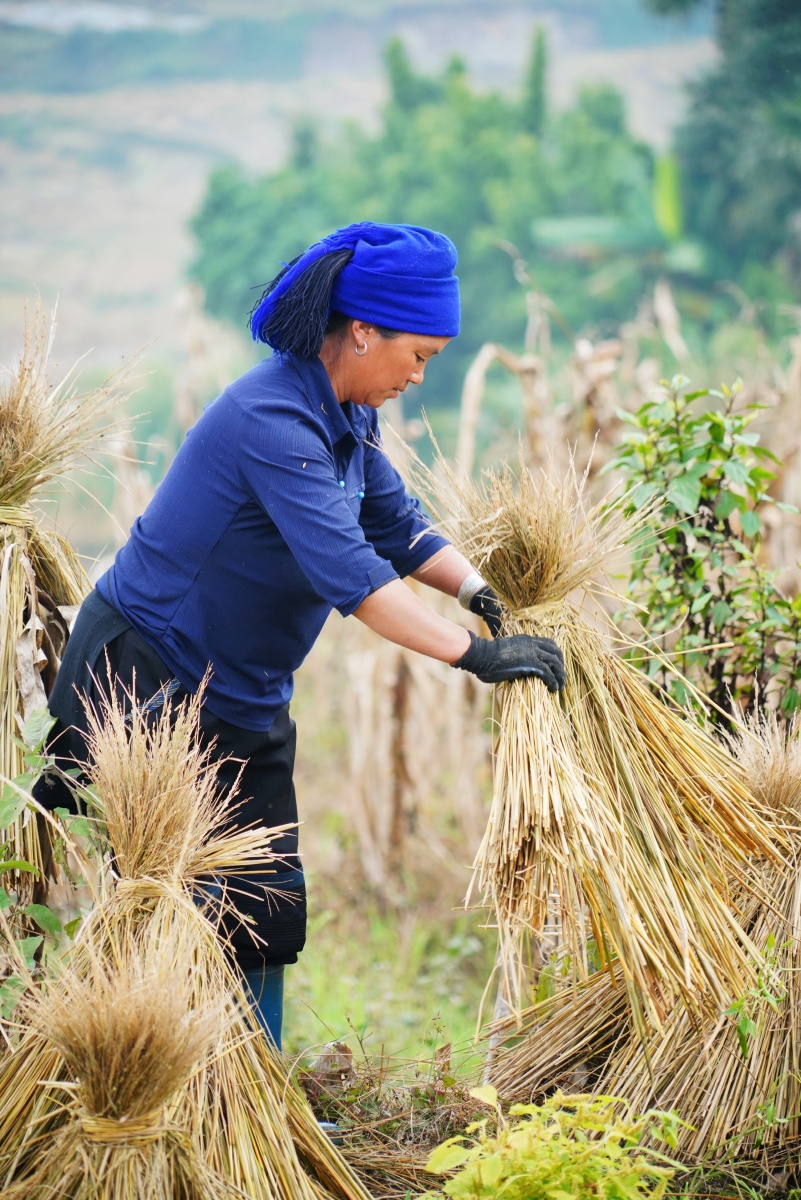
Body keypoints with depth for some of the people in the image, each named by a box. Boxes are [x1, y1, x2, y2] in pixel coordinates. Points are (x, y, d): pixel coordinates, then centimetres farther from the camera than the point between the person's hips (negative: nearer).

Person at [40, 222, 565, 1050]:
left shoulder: (344, 415, 4)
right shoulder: (273, 421, -27)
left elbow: (394, 522, 14)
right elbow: (347, 571, -35)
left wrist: (476, 590, -4)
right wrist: (475, 655, -37)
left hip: (244, 698, 10)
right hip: (147, 685, -10)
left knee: (266, 905, 9)